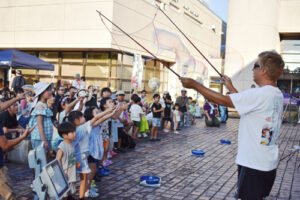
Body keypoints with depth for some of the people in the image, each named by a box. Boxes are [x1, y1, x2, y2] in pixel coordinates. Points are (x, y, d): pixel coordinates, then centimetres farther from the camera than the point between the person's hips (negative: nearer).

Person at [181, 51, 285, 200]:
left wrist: (194, 84, -10)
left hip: (253, 164, -9)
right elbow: (245, 105, 17)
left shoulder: (260, 94, -21)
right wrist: (230, 87, 24)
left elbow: (223, 100, -18)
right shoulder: (278, 95, 8)